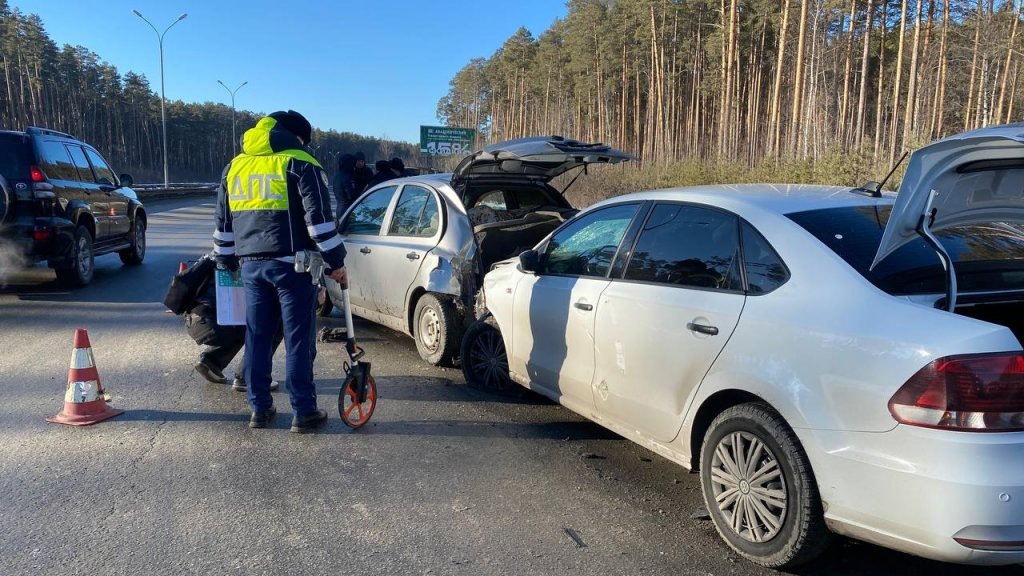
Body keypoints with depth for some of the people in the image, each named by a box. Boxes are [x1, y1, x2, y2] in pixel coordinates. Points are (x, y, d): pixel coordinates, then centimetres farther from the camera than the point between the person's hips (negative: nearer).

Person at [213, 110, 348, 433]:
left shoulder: (235, 166, 17)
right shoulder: (300, 164, -4)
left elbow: (222, 221, 20)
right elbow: (319, 219, -12)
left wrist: (227, 261, 28)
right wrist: (335, 262, -7)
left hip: (251, 264, 6)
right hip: (291, 265, -6)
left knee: (257, 337, 12)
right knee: (298, 339, -1)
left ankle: (260, 408, 17)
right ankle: (304, 413, 3)